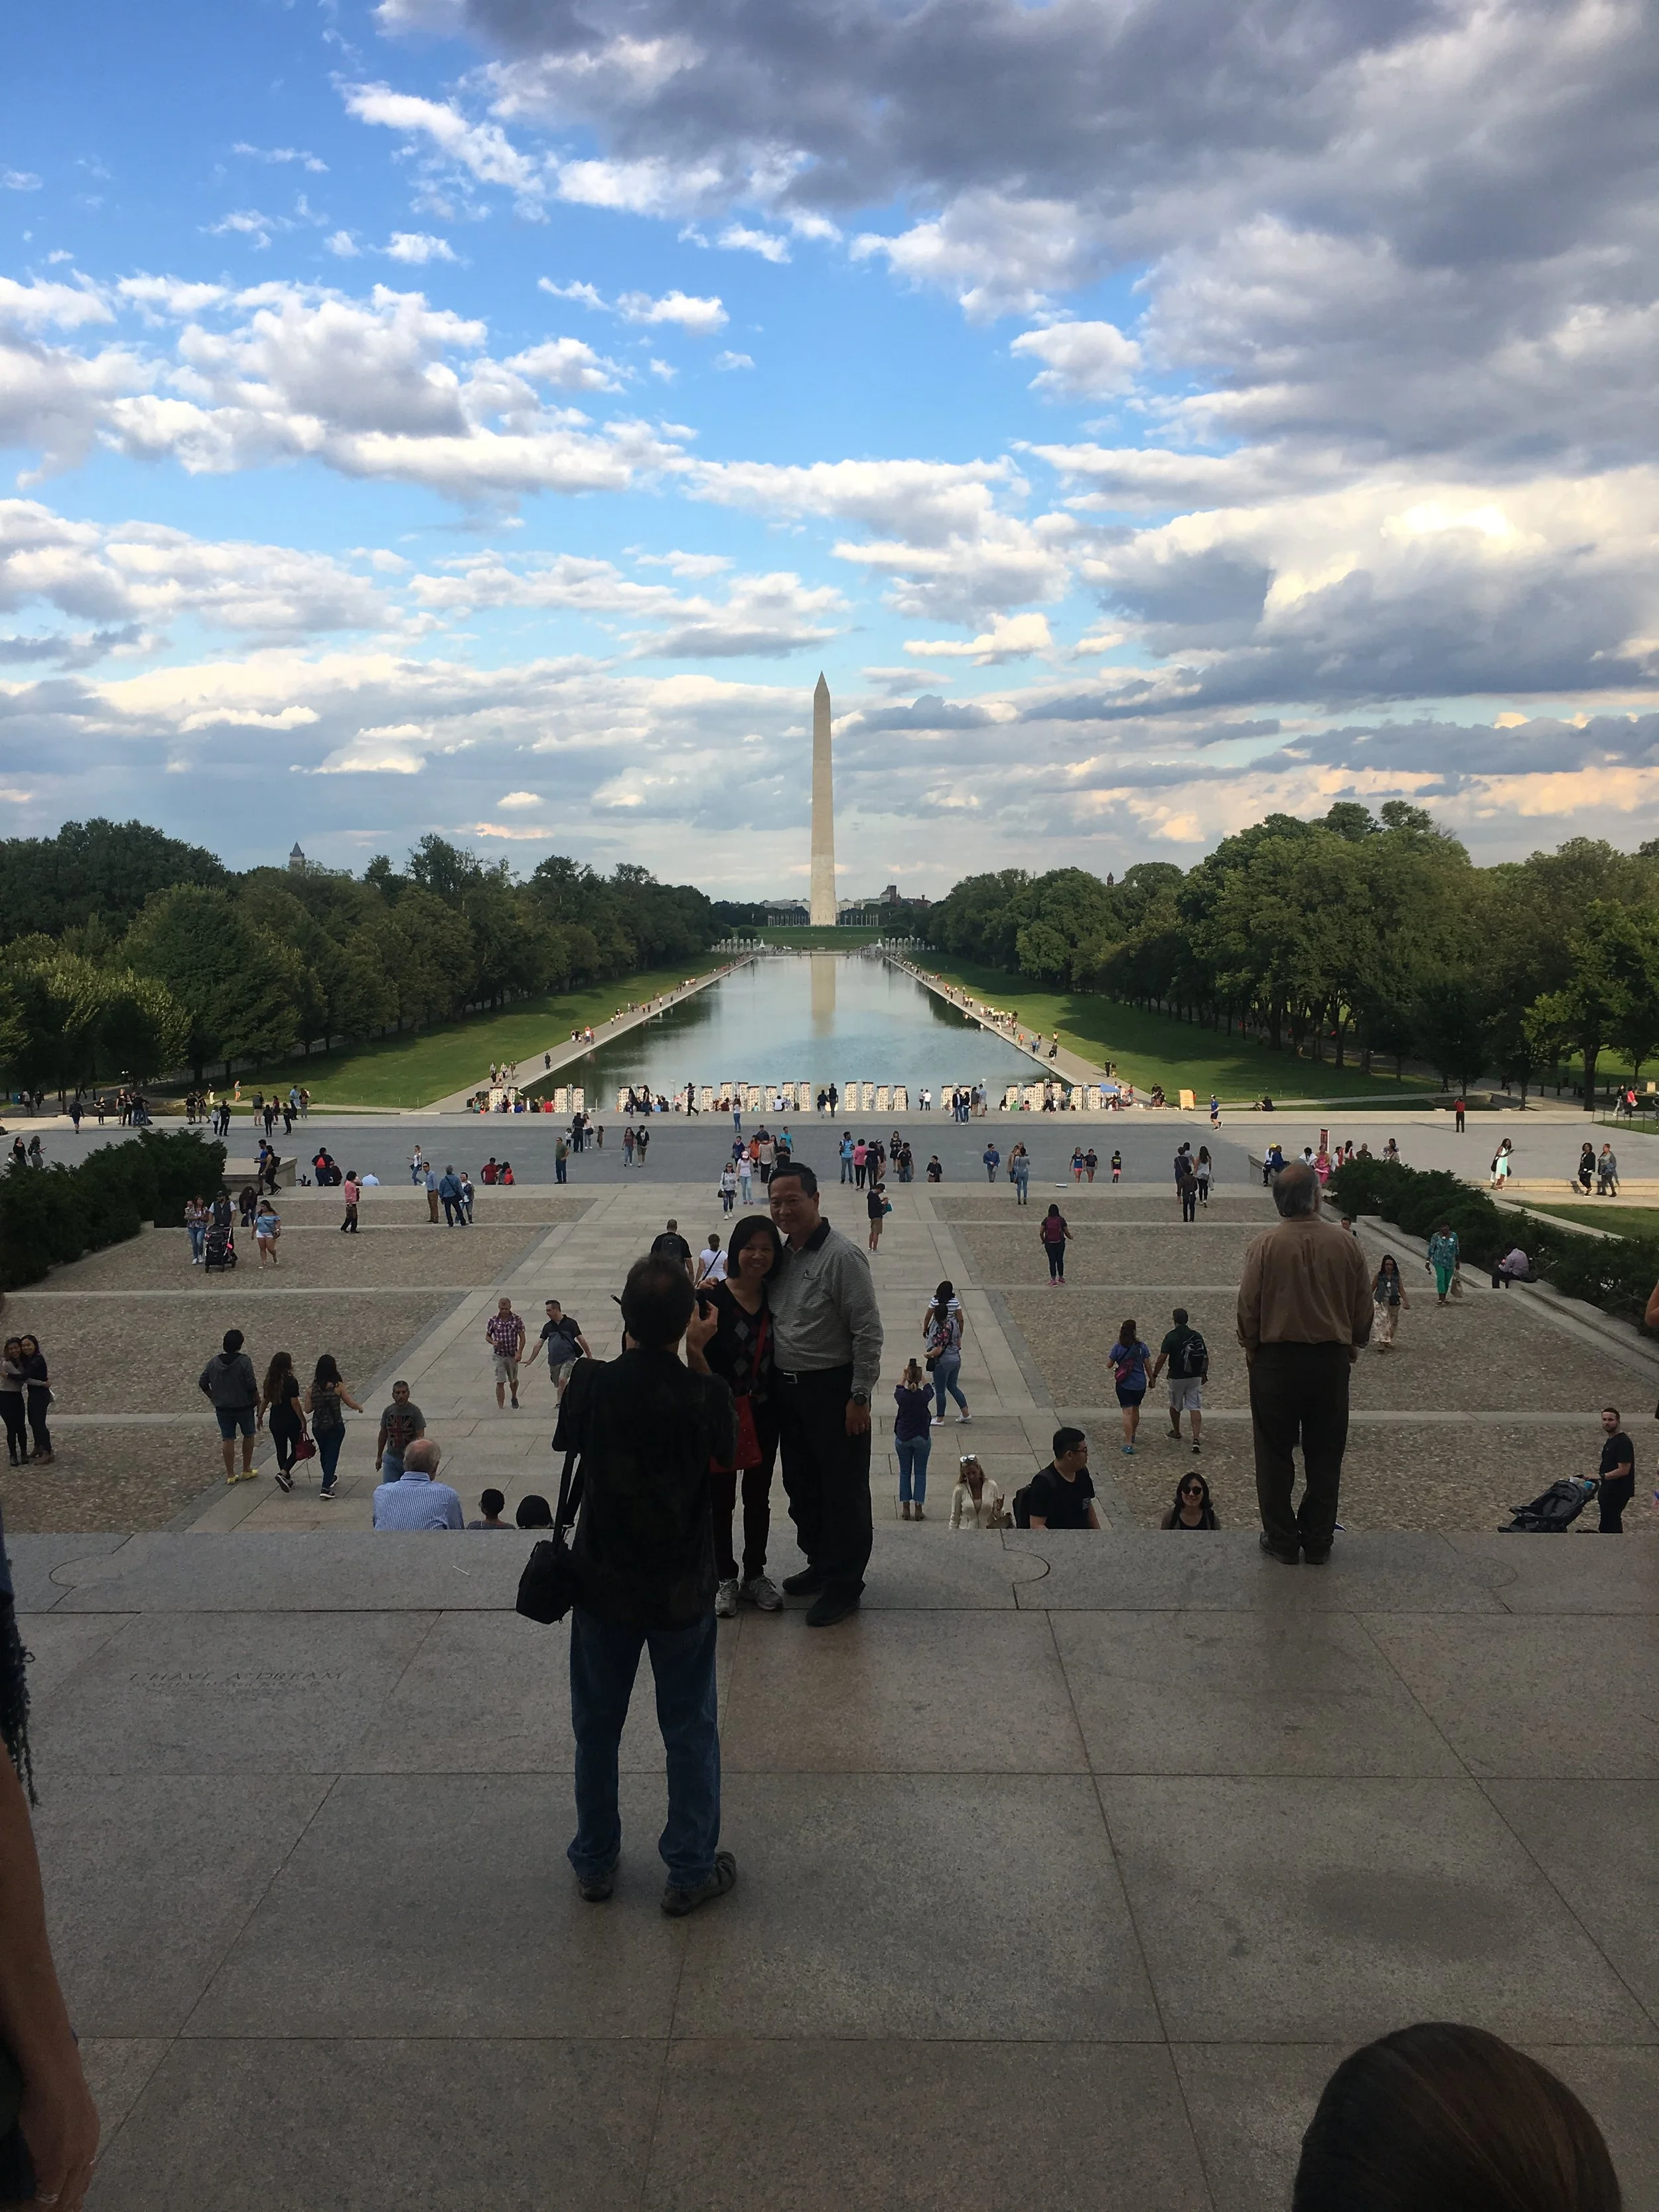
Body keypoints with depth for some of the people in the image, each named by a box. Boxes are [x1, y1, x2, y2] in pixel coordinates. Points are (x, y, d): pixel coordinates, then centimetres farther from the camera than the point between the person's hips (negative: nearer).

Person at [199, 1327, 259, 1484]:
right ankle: (246, 1470, 21)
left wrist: (214, 1398, 15)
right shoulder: (244, 1361, -16)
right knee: (248, 1435, 16)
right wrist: (258, 1404, -6)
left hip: (223, 1408, 3)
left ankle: (230, 1474, 12)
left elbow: (202, 1384, 3)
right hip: (244, 1406, -3)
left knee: (227, 1439, 9)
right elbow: (252, 1386, -17)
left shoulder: (214, 1362, -2)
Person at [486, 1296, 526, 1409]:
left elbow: (522, 1338, -4)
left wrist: (519, 1353, -16)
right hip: (498, 1356, -1)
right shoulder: (493, 1320, -6)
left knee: (513, 1380, 17)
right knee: (500, 1382, -6)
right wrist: (494, 1343, -17)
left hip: (512, 1355, 1)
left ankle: (514, 1398, 46)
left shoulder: (516, 1319, -7)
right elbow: (487, 1336, 5)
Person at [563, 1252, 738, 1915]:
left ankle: (595, 1862, 33)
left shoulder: (593, 1384, -17)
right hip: (682, 1589, -1)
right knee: (690, 1733, 14)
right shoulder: (704, 1394, -20)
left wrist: (635, 1345, 5)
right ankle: (691, 1872, 23)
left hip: (604, 1586, 2)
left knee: (596, 1728, 19)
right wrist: (697, 1358, 0)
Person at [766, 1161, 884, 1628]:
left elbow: (868, 1331, -16)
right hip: (788, 1389, 8)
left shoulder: (842, 1256, -16)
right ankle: (820, 1563, 36)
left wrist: (859, 1397, -17)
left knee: (843, 1489, 2)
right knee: (801, 1484, 18)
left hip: (833, 1389, -8)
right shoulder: (782, 1253, 8)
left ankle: (844, 1585, 14)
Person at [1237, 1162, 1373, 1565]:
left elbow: (1248, 1305, -7)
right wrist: (1353, 1345, 20)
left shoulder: (1266, 1245, -12)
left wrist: (1250, 1348, 9)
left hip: (1276, 1360, -2)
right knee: (1325, 1456, 13)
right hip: (1332, 1359, 2)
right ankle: (1317, 1543, 19)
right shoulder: (1346, 1244, -5)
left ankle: (1282, 1541, 15)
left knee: (1275, 1455, 10)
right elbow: (1364, 1305, 4)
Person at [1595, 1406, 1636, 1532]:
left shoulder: (1623, 1442, -17)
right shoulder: (1610, 1440, 14)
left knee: (1608, 1527, -11)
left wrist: (1602, 1476, -26)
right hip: (1610, 1490, 10)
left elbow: (1624, 1470, -23)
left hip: (1618, 1492, -10)